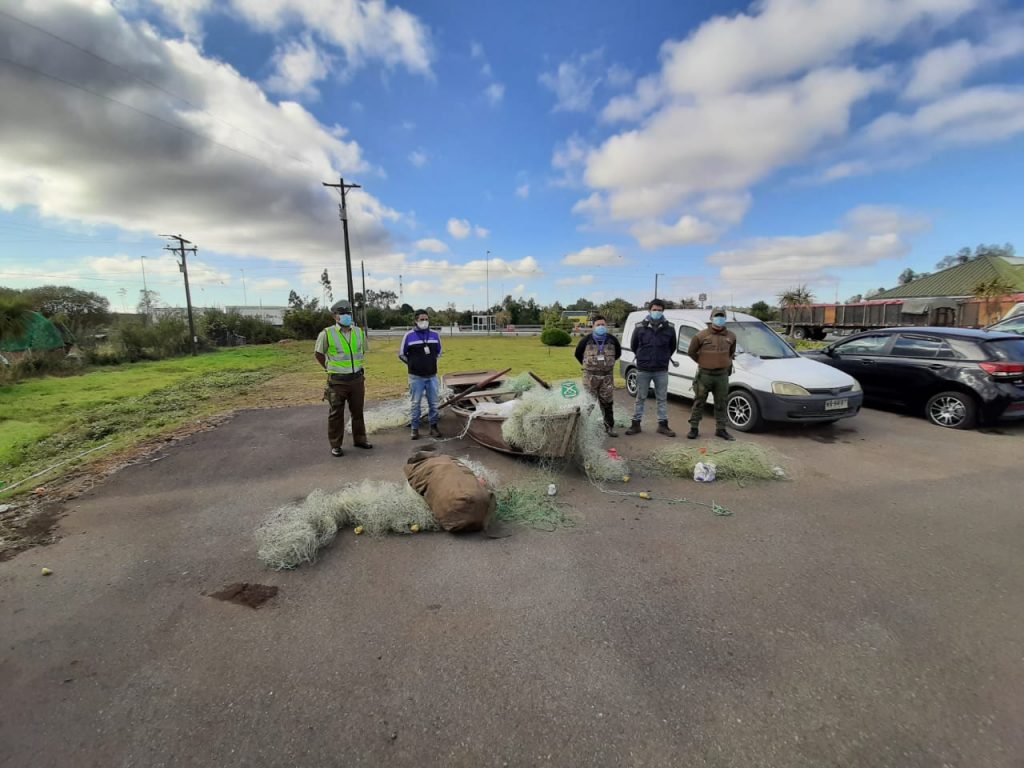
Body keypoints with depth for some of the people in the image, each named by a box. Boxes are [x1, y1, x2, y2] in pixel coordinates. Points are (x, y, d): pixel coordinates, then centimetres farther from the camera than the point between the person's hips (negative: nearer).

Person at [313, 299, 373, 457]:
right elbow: (318, 354, 4)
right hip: (337, 381, -4)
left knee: (358, 411, 13)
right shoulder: (327, 333, -8)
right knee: (336, 414, 4)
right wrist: (330, 368, 5)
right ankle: (335, 445, 14)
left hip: (357, 379, 4)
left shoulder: (359, 332, 5)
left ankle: (359, 439, 27)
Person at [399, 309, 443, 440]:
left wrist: (431, 362, 11)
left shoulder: (435, 335, 4)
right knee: (416, 404, 5)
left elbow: (439, 352, 19)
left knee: (433, 403, 7)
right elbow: (401, 354, 6)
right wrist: (412, 364, 5)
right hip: (416, 377, -2)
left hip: (432, 376, 3)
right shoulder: (409, 336, -5)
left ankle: (433, 427, 19)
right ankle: (415, 429, 14)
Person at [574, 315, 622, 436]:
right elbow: (578, 353, 10)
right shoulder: (587, 340, -3)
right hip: (590, 376, -2)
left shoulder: (612, 340, 3)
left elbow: (618, 353, 19)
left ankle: (609, 427, 16)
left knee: (607, 403, 8)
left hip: (607, 376, 2)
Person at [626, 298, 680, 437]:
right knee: (640, 398, 8)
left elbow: (672, 346, 14)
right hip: (643, 370, -1)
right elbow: (633, 346, 9)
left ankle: (663, 425, 19)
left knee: (662, 399, 8)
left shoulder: (669, 328, -1)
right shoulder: (640, 327, -4)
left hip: (661, 370, 1)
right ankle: (636, 424, 17)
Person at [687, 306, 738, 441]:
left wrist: (726, 363, 13)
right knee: (699, 402, 3)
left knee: (721, 404, 10)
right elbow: (691, 352, 3)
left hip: (722, 375, 3)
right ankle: (694, 428, 12)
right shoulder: (701, 335, -6)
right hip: (704, 374, -3)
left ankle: (721, 429, 20)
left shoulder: (731, 336, 6)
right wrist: (702, 362, 4)